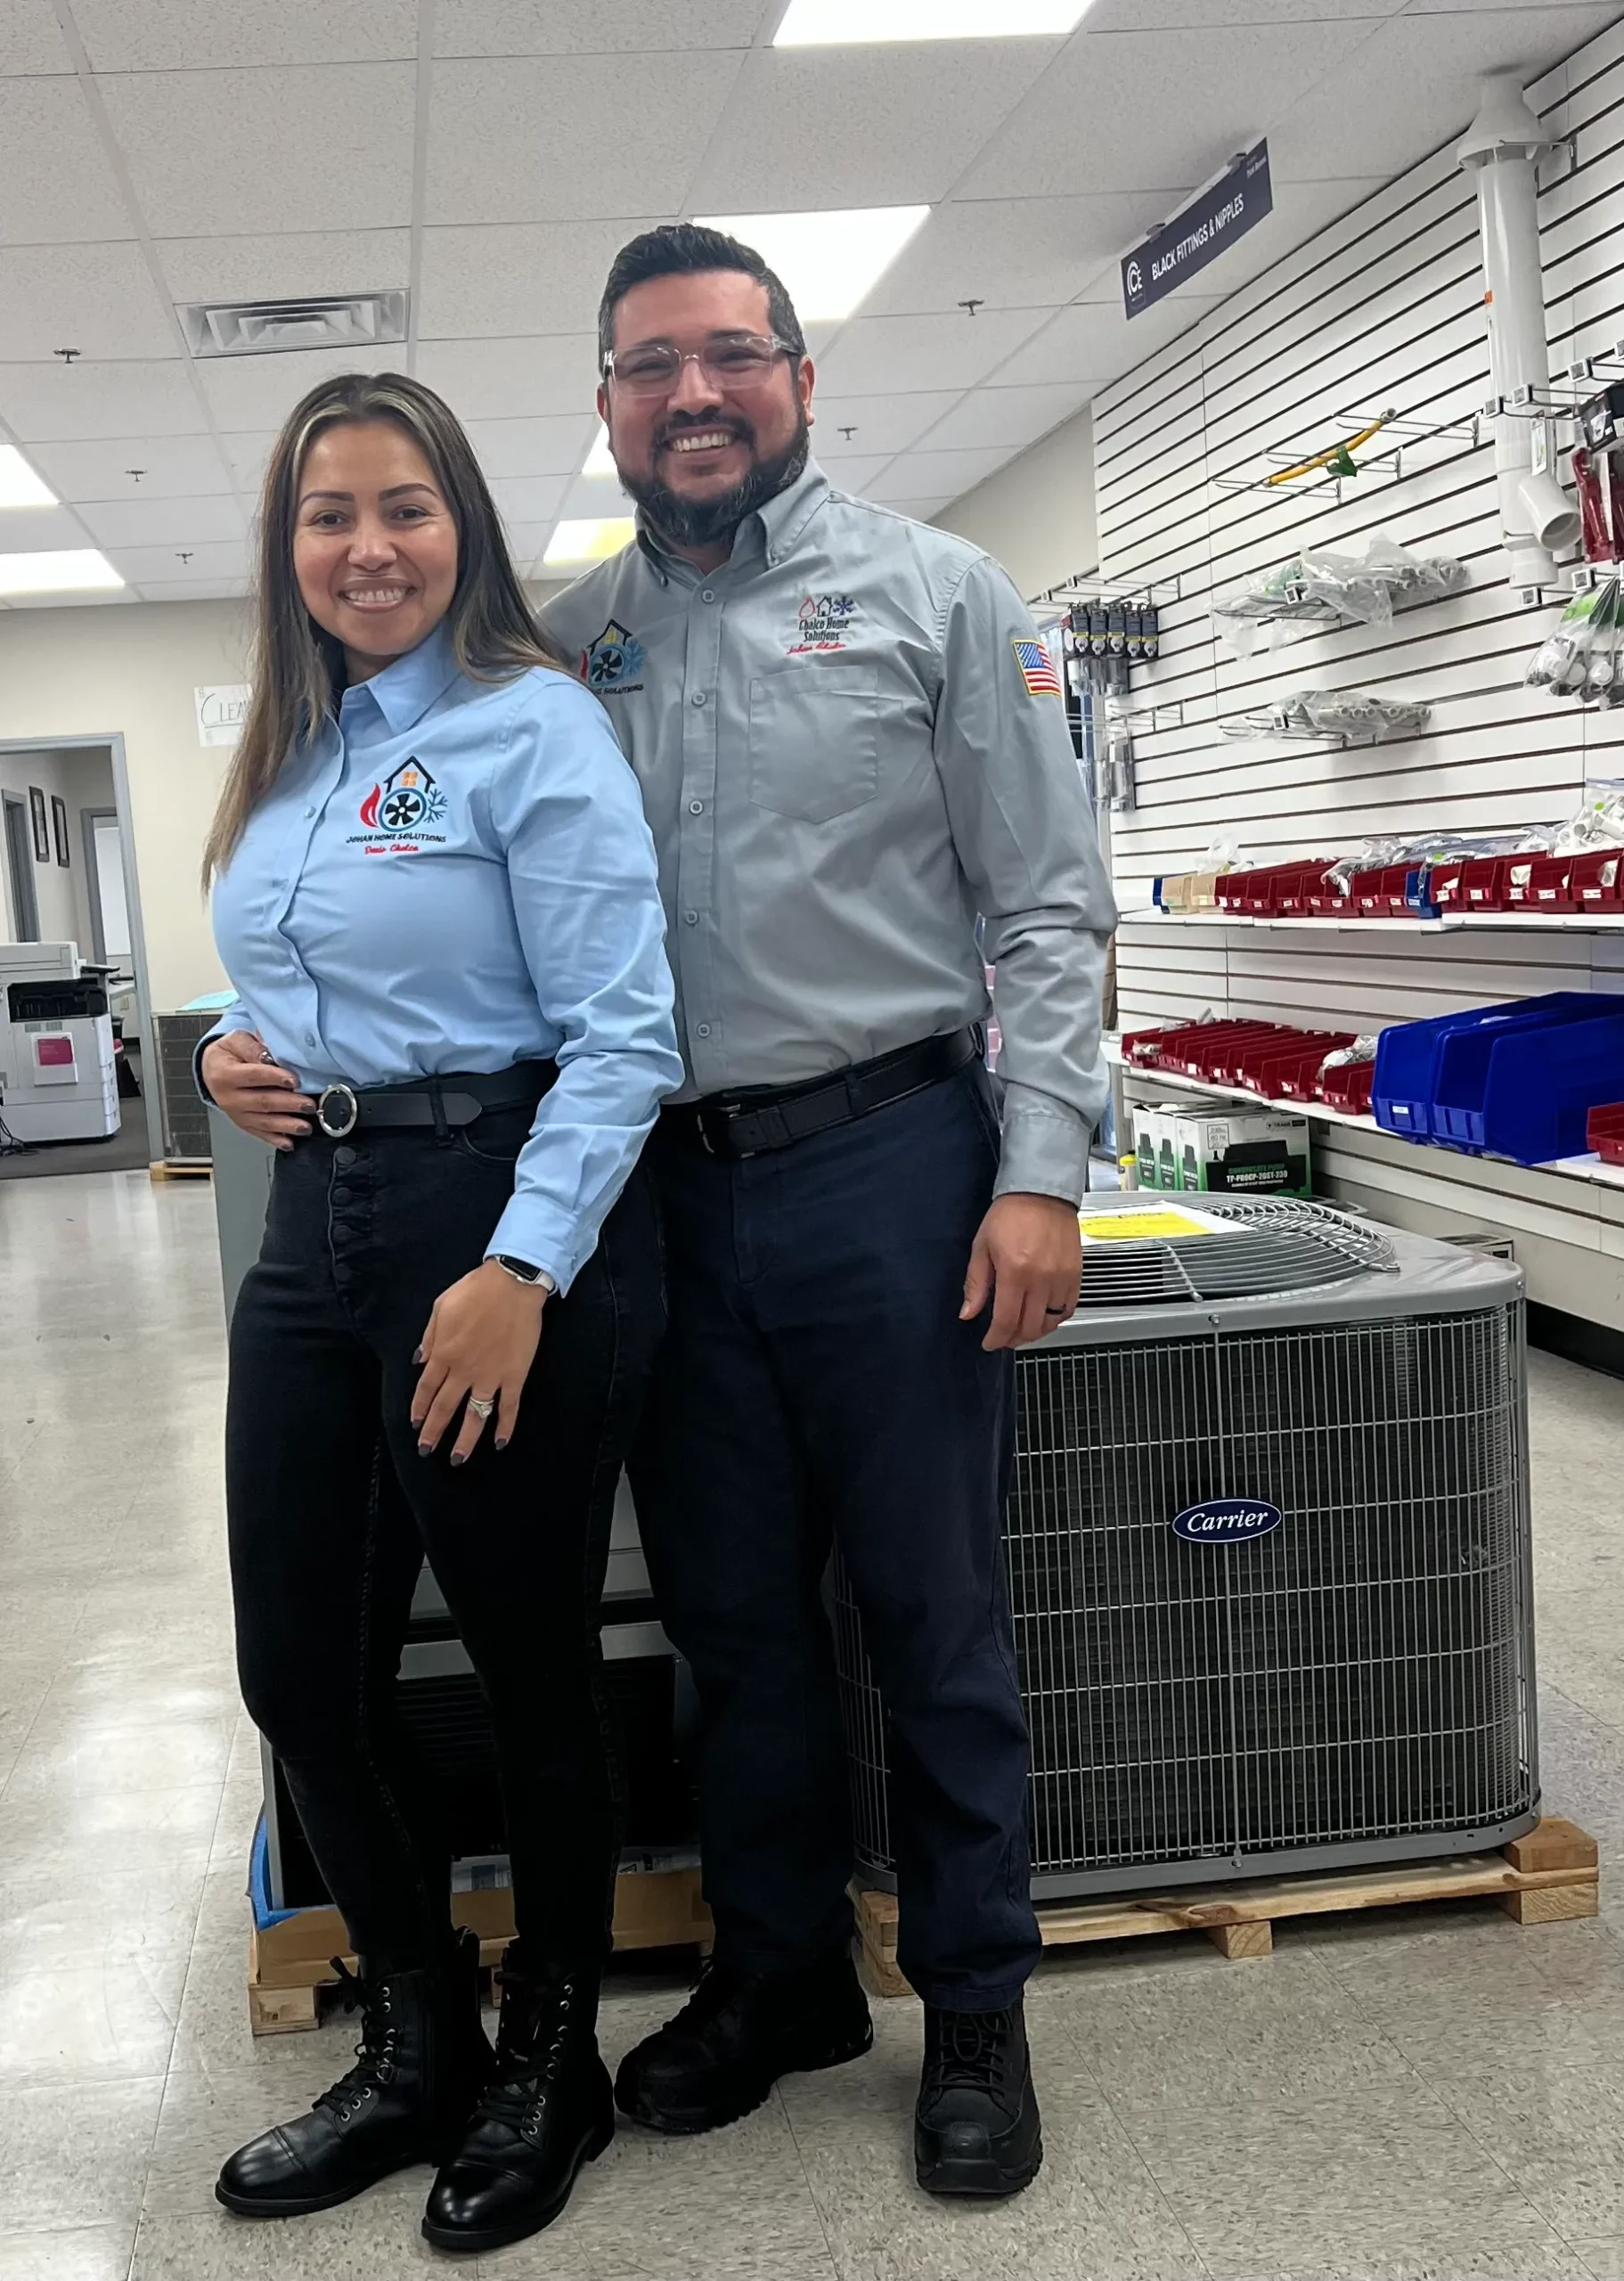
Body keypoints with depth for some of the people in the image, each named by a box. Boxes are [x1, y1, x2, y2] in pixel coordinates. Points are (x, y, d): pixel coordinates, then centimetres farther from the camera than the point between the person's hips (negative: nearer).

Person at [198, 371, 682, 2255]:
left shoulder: (534, 727, -9)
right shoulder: (289, 756, 14)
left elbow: (621, 1034, -15)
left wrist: (520, 1274, -22)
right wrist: (233, 1054, 4)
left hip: (504, 1227, -7)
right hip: (316, 1227, 8)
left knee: (529, 1670, 6)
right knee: (300, 1670, 10)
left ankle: (551, 2063, 29)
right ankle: (419, 2049, 32)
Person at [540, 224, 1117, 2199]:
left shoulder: (931, 594, 2)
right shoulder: (569, 643, 11)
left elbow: (1048, 907, -3)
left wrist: (1041, 1175, -12)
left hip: (887, 1163, -3)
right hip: (667, 1189, 4)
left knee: (934, 1615, 5)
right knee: (733, 1610, 14)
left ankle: (976, 2011, 23)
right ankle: (780, 1975, 33)